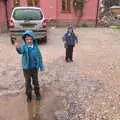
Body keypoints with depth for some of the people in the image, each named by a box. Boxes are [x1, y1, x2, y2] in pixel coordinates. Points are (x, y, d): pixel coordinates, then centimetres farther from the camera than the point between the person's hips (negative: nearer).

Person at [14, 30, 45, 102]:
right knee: (28, 82, 12)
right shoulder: (24, 46, -13)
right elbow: (21, 51, -36)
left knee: (35, 81, 16)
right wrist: (18, 47, -59)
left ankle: (37, 94, 36)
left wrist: (41, 67, 1)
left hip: (34, 68, 1)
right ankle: (29, 95, 30)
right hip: (26, 68, -1)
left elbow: (39, 57, -1)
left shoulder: (35, 47, -8)